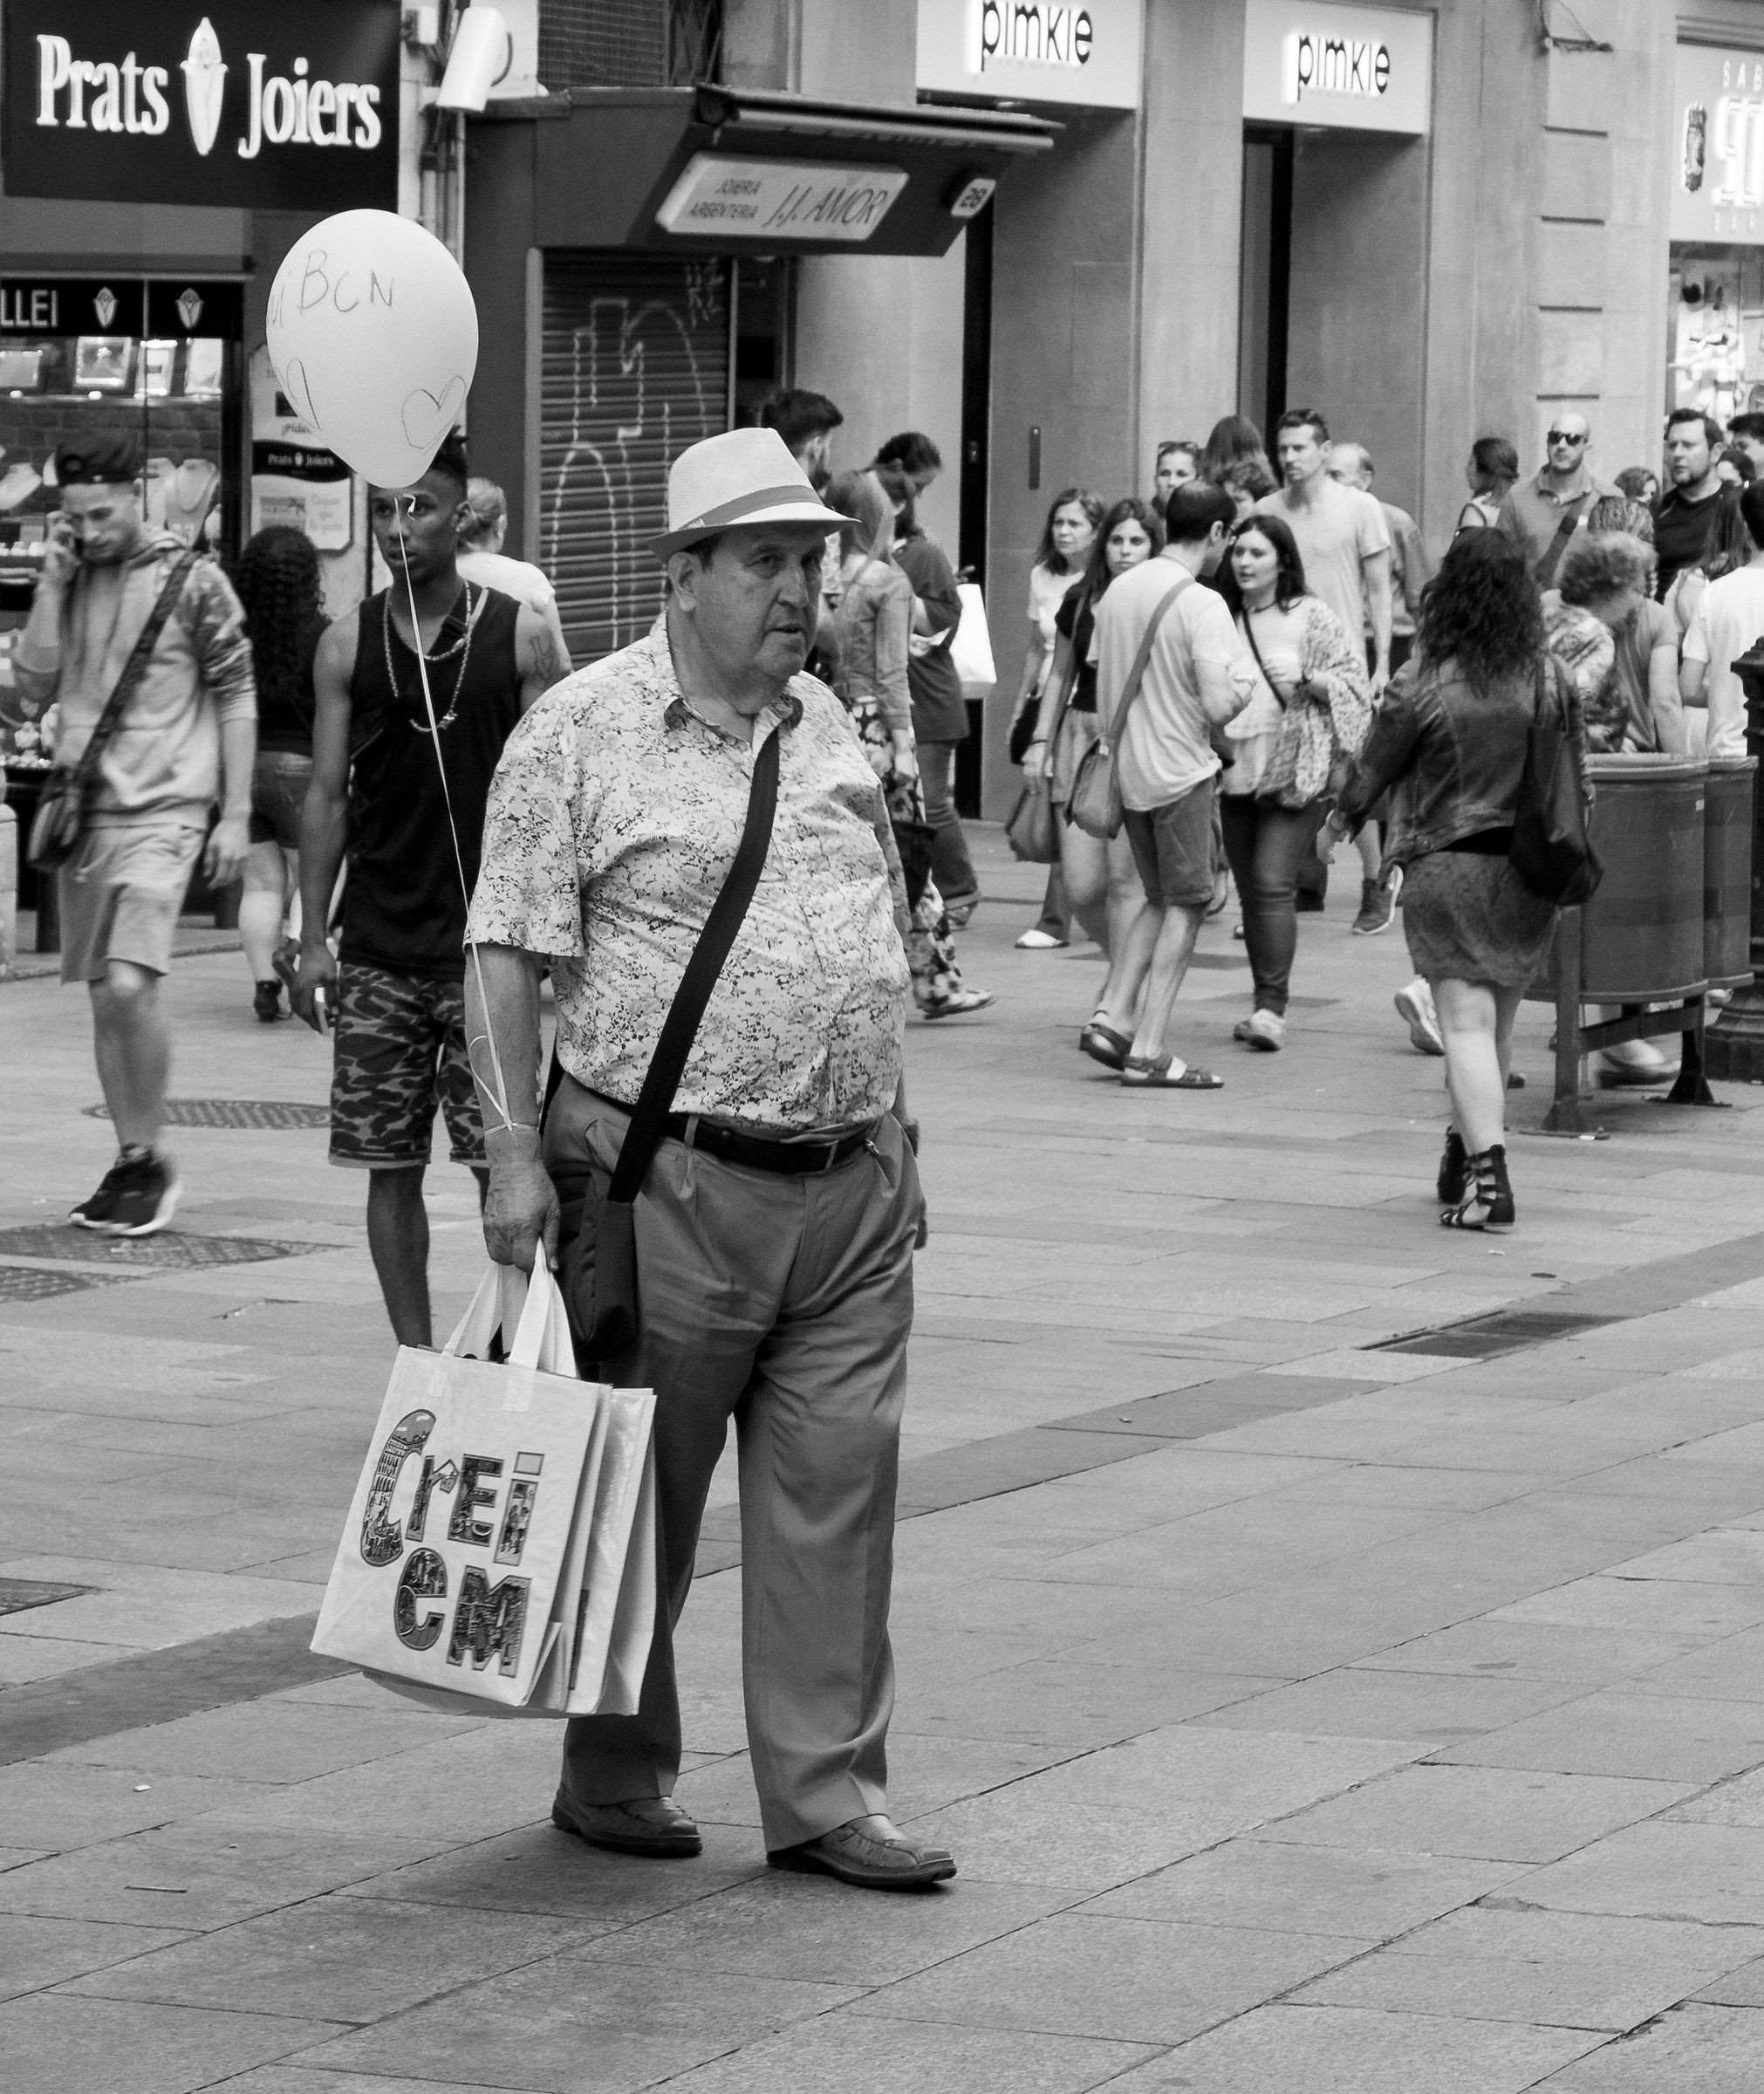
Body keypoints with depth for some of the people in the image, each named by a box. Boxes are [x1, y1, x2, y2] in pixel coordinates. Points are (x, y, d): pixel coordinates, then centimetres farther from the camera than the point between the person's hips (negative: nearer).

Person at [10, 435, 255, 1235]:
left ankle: (149, 1158, -6)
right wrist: (52, 584, -4)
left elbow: (236, 697, -2)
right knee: (103, 998, 9)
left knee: (129, 985, -18)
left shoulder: (191, 581, -4)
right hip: (81, 810, 6)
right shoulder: (70, 582, 10)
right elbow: (31, 690, 4)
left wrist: (236, 813, -6)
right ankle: (128, 1165, 18)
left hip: (160, 812, -6)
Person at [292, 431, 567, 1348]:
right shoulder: (348, 643, 5)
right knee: (390, 1165, 4)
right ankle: (415, 1360, 13)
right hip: (377, 951, 2)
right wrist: (313, 941, 3)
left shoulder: (519, 635, -1)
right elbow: (327, 797, 7)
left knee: (502, 1161, -5)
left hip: (488, 943, -2)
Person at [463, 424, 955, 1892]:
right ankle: (617, 1776, 18)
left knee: (839, 1491, 3)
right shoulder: (583, 734, -5)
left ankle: (828, 1795, 8)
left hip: (849, 1182, 5)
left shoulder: (829, 726, 13)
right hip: (671, 1179, -5)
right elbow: (509, 954, -8)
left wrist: (895, 1130, 17)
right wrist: (515, 1151, -16)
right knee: (643, 1494, 5)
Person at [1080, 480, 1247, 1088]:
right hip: (1182, 770, -7)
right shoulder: (1201, 604, -16)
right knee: (1184, 905, 1)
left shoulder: (1118, 590, 6)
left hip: (1128, 768, 7)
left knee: (1160, 901, 19)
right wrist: (1242, 696, -1)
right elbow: (1216, 705, -21)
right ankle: (1148, 1050, -2)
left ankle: (1111, 1015, 9)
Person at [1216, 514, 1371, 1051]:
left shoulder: (1311, 617, -2)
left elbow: (1354, 679, -1)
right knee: (1250, 891, 8)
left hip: (1295, 774, -5)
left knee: (1273, 885, -14)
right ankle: (1265, 1005, 17)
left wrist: (1305, 679, -14)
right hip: (1234, 772, 5)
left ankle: (1272, 1009, -14)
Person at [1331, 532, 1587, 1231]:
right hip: (1529, 874, 4)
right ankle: (1468, 1158, 31)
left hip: (1447, 866, -4)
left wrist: (1341, 817, 20)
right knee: (1498, 1021, 17)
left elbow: (1373, 769, -1)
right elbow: (1577, 775, 9)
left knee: (1466, 1021, -5)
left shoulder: (1425, 683, -12)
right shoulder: (1549, 681, -1)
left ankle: (1487, 1176, -18)